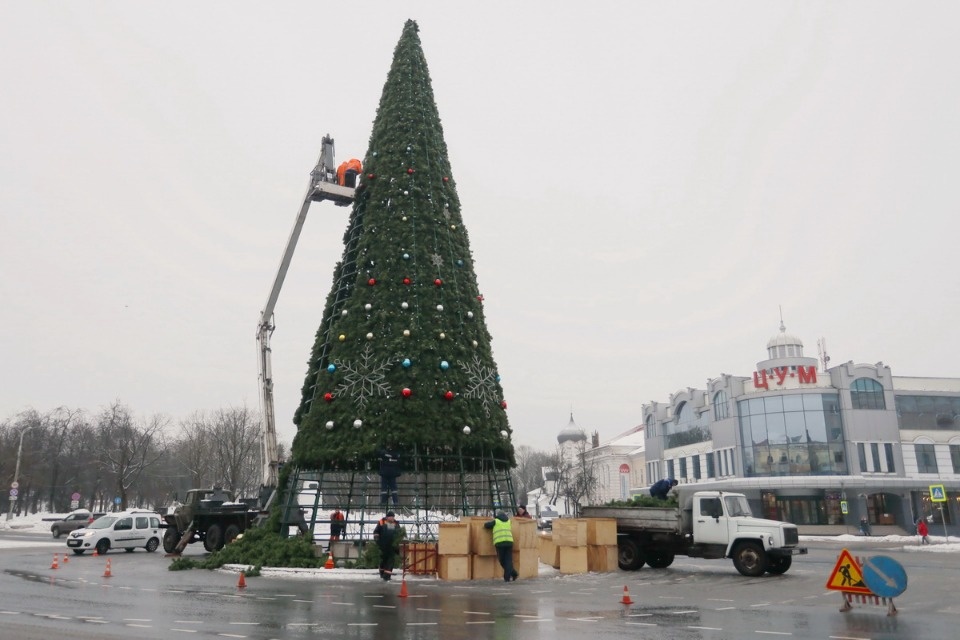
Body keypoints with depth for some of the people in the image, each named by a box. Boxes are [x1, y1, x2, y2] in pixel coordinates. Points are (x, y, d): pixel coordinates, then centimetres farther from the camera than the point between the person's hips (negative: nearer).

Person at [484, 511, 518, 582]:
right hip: (509, 542, 3)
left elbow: (486, 525, 11)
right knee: (508, 560, 7)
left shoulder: (496, 521, 10)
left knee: (502, 560, 7)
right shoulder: (508, 521, 22)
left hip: (499, 543, -3)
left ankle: (513, 573, 1)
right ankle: (507, 577, -2)